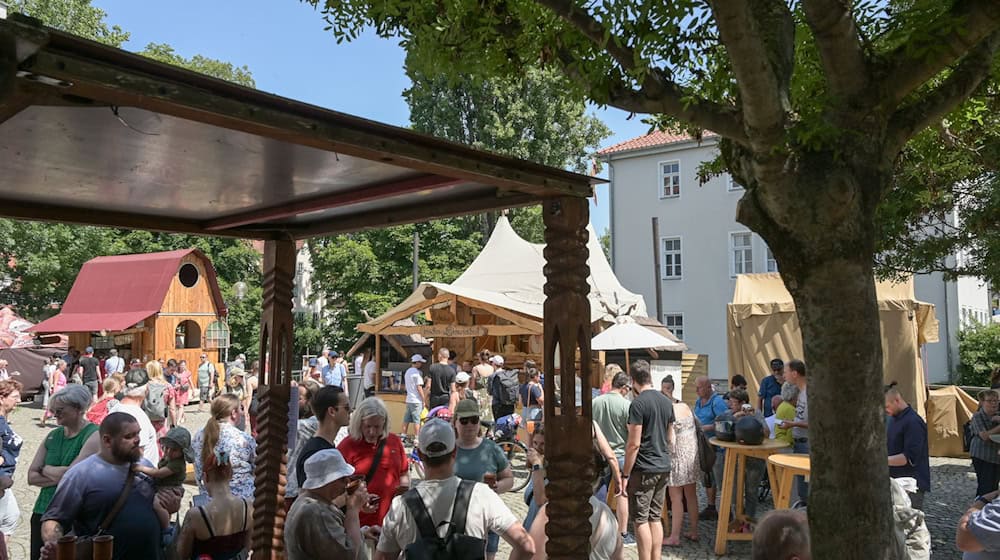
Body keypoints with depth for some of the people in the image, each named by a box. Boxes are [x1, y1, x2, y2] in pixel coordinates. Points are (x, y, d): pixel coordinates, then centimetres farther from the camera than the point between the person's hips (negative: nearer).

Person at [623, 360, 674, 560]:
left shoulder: (638, 404, -15)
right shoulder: (667, 402, 8)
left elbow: (634, 443, -17)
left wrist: (625, 474, -11)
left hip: (643, 469, -7)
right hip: (664, 468, 7)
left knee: (640, 520, 0)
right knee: (655, 517, 14)